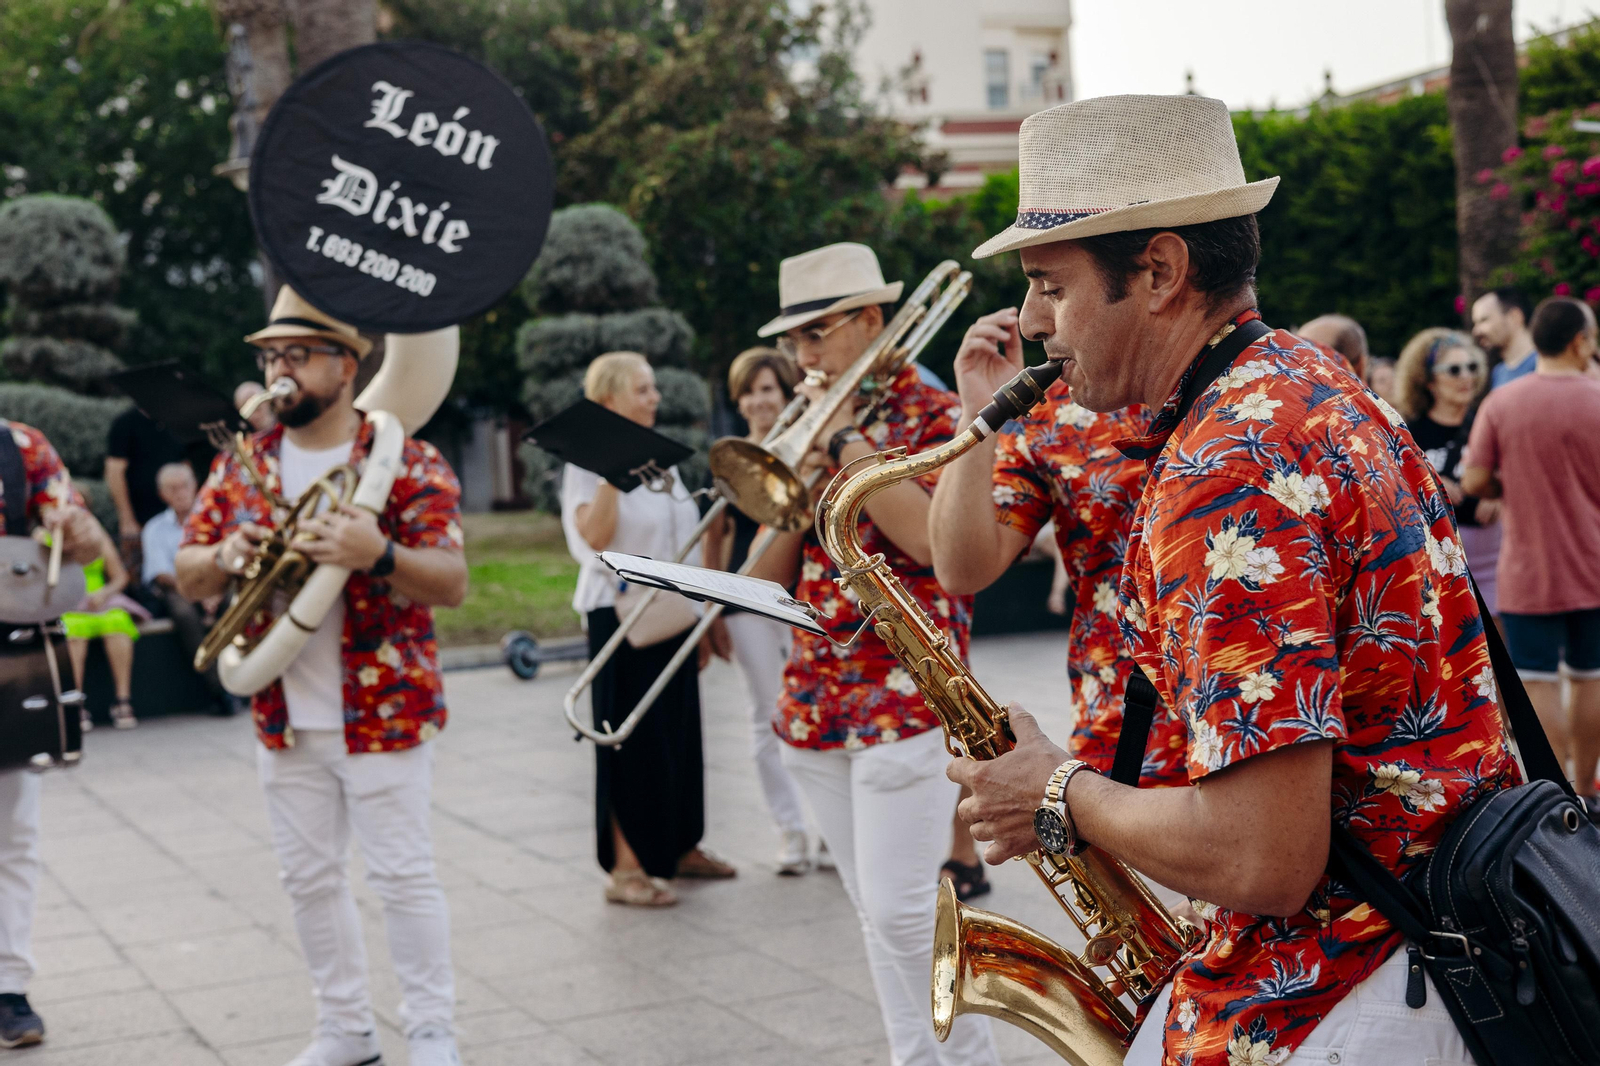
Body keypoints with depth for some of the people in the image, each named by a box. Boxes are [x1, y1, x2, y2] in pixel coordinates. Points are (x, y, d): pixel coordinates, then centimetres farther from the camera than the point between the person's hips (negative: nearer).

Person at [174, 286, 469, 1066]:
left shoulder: (406, 461, -8)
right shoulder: (243, 466, 7)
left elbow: (452, 583, -14)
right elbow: (186, 577, 8)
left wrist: (378, 554, -33)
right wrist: (224, 557, -15)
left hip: (381, 715, -5)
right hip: (285, 721, 5)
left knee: (402, 875, 0)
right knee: (308, 877, 13)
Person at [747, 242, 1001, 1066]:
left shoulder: (931, 415, -4)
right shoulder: (813, 425, 14)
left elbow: (933, 541, -21)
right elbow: (771, 579, 9)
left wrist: (847, 445, -15)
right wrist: (804, 470, -6)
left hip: (904, 696, -7)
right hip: (815, 701, 7)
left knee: (901, 912, -9)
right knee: (876, 913, 12)